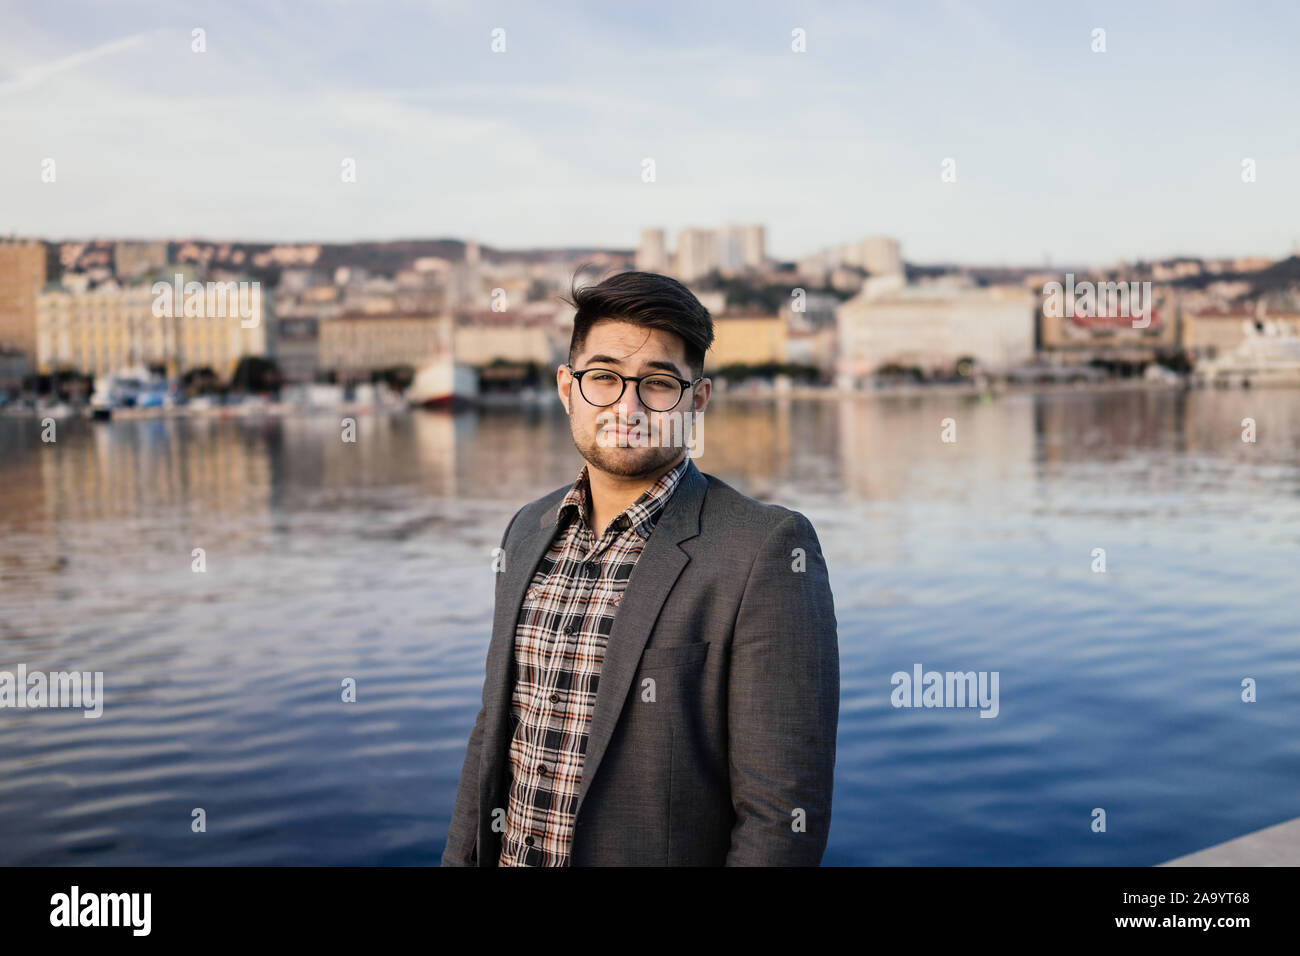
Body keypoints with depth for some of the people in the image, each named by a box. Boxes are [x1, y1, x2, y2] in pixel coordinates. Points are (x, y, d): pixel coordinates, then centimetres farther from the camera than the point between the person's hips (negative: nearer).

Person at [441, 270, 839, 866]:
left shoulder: (767, 551, -19)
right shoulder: (528, 530, 3)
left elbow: (782, 814, -20)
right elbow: (494, 730, 10)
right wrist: (459, 859, 7)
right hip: (507, 855, 6)